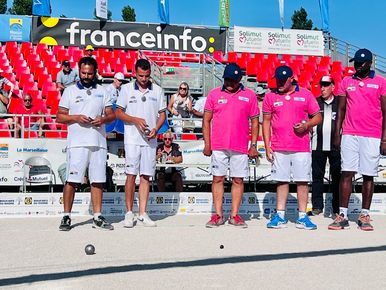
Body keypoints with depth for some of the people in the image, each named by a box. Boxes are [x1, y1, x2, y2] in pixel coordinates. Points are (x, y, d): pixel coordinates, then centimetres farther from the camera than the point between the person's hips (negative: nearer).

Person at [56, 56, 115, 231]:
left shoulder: (102, 91, 16)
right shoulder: (70, 91, 9)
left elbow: (112, 115, 14)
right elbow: (59, 117, 6)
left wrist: (103, 119, -8)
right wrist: (76, 118, -12)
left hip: (98, 142, 3)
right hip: (77, 143, -2)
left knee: (97, 180, 4)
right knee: (72, 180, -4)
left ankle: (97, 217, 10)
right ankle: (66, 216, 4)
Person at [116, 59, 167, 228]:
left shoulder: (157, 90, 10)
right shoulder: (126, 89, 6)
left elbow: (162, 114, 12)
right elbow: (119, 113, 5)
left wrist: (156, 129, -6)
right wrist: (136, 120, -11)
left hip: (150, 139, 2)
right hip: (132, 139, -2)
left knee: (145, 176, 3)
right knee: (131, 175, -4)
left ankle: (142, 213, 8)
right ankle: (129, 213, 5)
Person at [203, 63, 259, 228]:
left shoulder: (249, 95, 8)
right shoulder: (214, 94, 8)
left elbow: (255, 122, 9)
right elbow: (207, 120, 8)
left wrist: (254, 145, 2)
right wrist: (207, 144, 2)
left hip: (240, 147, 0)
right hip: (218, 146, 0)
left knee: (238, 180, 3)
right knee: (218, 179, 2)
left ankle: (234, 215, 11)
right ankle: (218, 215, 8)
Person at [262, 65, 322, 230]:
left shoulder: (305, 94, 6)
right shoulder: (270, 96, 9)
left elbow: (318, 117, 9)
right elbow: (266, 122, 10)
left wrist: (307, 124, -12)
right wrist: (267, 146, 4)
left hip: (302, 147, -1)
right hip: (278, 148, 1)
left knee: (302, 181, 1)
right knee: (281, 181, 4)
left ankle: (302, 217, 8)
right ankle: (280, 216, 10)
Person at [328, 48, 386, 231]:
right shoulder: (346, 82, 11)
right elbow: (341, 110, 12)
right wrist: (337, 134, 5)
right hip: (349, 135, 2)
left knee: (368, 175, 2)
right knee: (346, 173, -2)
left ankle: (364, 216, 11)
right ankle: (342, 215, 1)